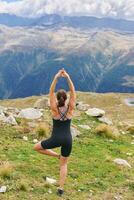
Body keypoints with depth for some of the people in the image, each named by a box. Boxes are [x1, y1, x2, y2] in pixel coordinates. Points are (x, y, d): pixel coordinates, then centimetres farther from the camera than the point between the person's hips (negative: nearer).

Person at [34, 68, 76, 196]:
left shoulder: (54, 109, -13)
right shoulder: (70, 109, -9)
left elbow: (51, 92, -12)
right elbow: (73, 92, -8)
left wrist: (56, 77, -20)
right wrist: (68, 77, -17)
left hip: (56, 139, -3)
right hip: (67, 139, 3)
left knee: (36, 148, 22)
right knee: (64, 164, 18)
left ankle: (57, 155, 16)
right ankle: (61, 188, 15)